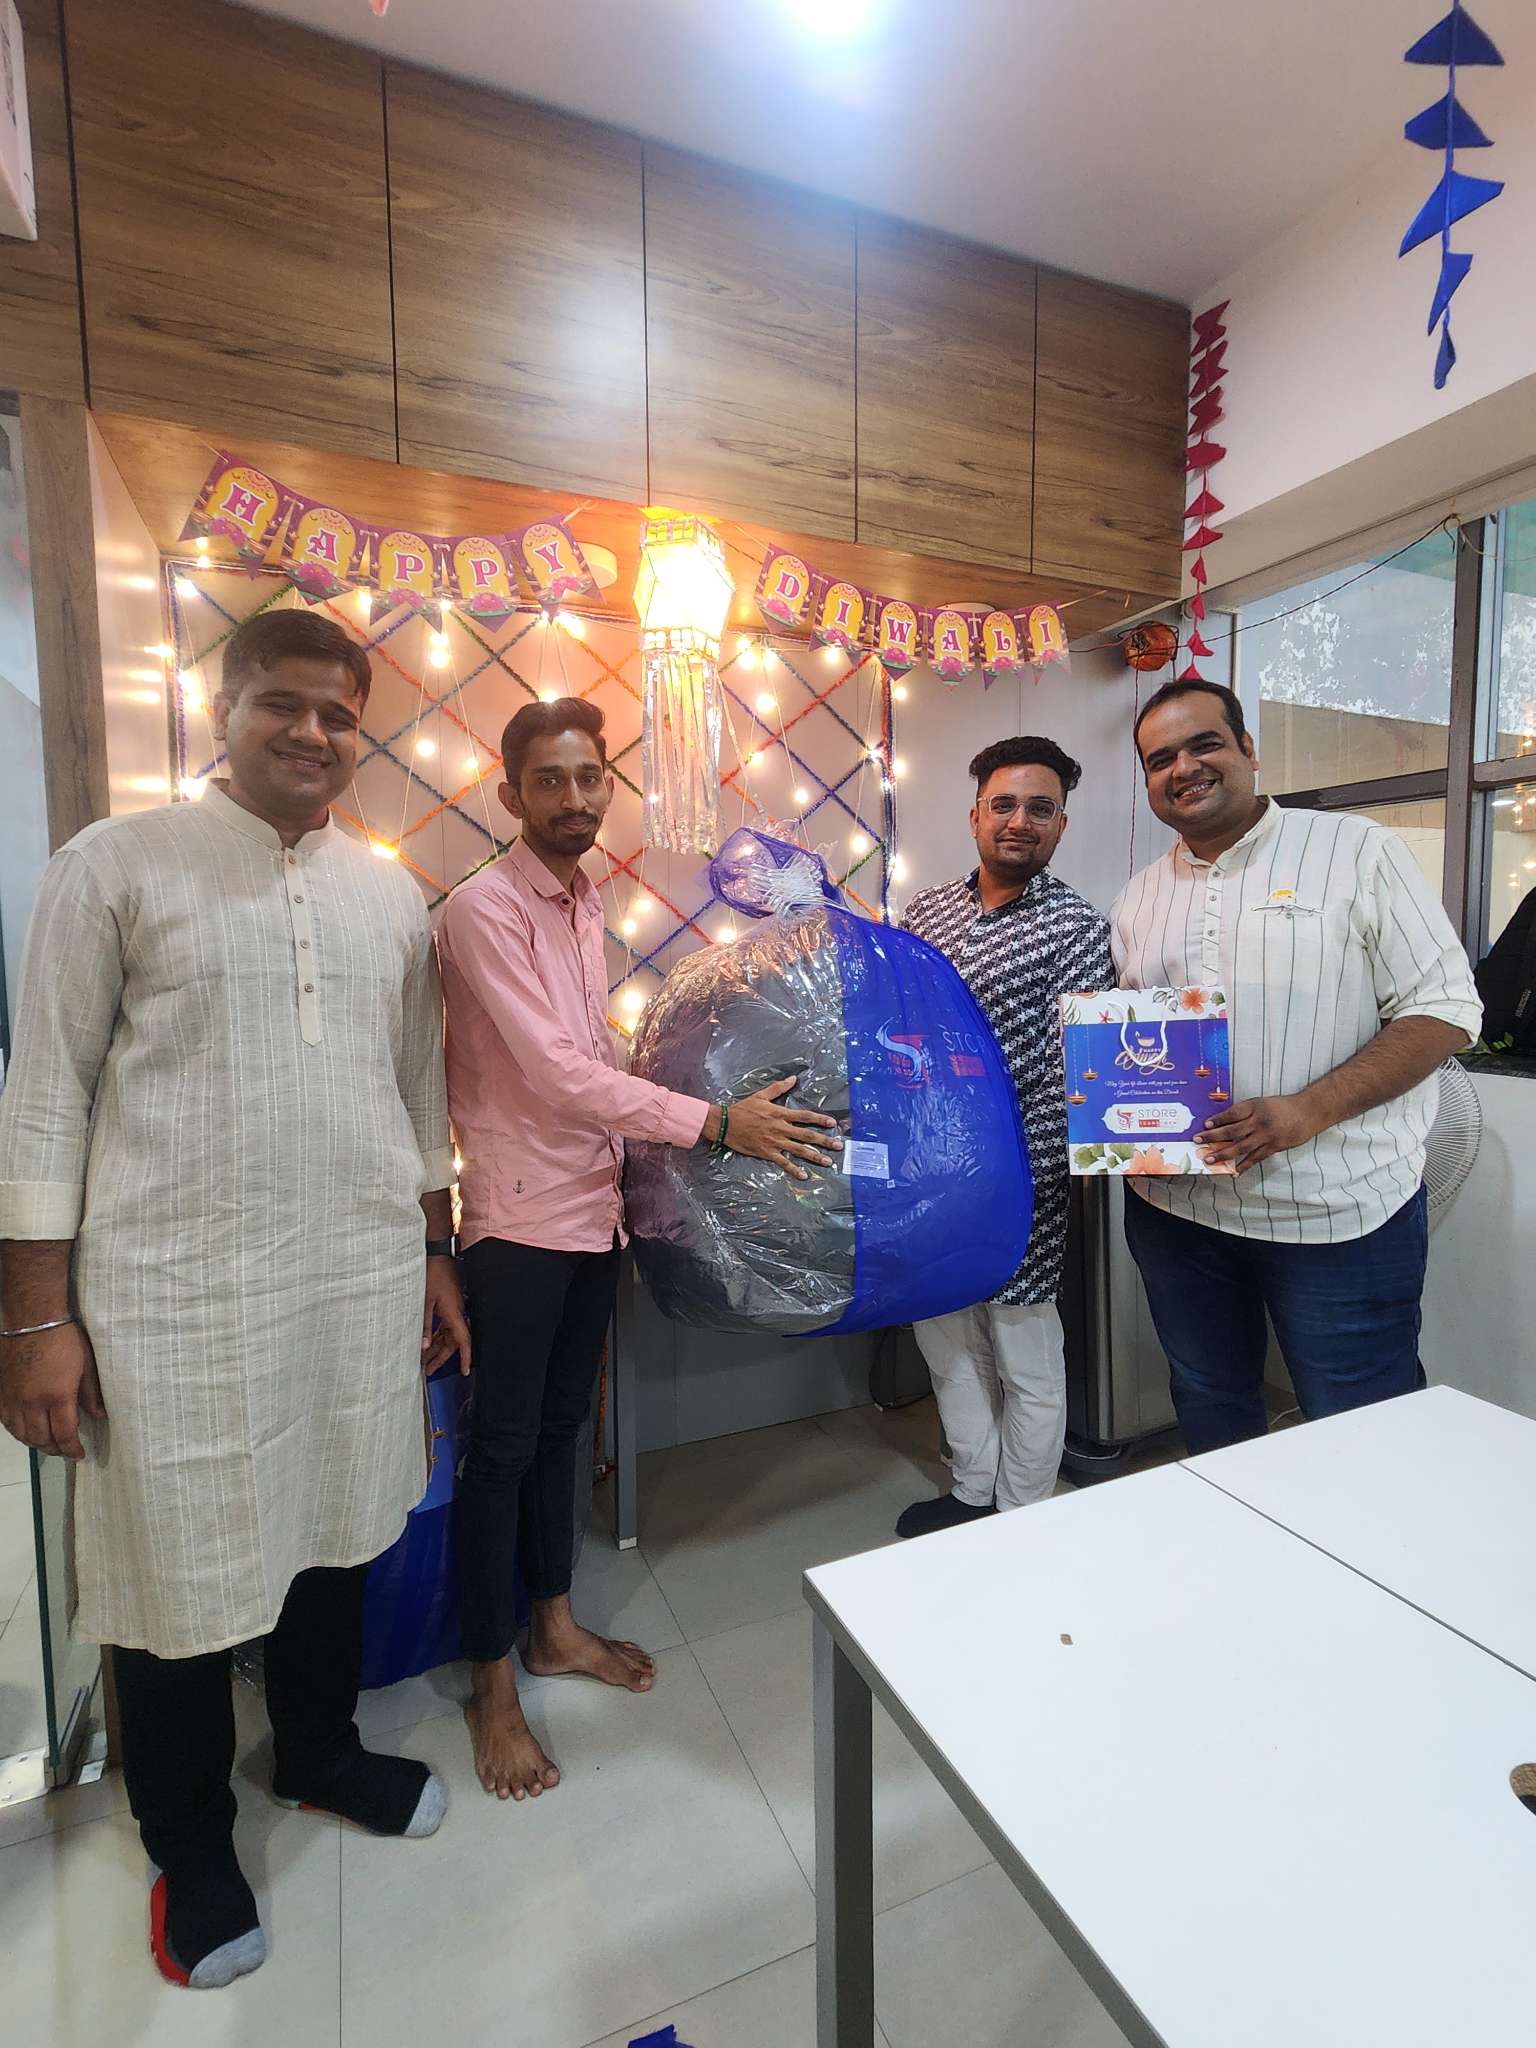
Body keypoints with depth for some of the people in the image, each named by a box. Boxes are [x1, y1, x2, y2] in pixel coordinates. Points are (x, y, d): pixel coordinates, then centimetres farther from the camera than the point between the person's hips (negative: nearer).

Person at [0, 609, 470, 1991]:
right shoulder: (117, 865, -4)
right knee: (180, 1573, 13)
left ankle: (321, 1752, 48)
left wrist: (435, 1256, 12)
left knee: (337, 1531, 20)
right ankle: (190, 1845, 42)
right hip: (176, 1295, -3)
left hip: (364, 1282, 4)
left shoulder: (392, 894, 7)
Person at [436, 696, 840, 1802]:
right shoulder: (485, 909, -15)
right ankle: (494, 1683, 29)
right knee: (503, 1447, 8)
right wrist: (715, 1122, -25)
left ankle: (556, 1626, 40)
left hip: (594, 1205, 7)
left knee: (561, 1425, 20)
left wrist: (638, 1168, 14)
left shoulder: (585, 898, 9)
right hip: (520, 1220, -7)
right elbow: (556, 1070, -23)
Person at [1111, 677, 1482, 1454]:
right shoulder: (1138, 899, 9)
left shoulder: (1355, 851, -4)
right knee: (1210, 1419, 21)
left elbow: (1445, 1008, -8)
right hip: (1175, 1207, 5)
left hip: (1340, 1214, -4)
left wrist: (1308, 1110, -21)